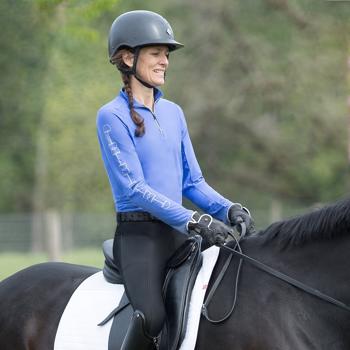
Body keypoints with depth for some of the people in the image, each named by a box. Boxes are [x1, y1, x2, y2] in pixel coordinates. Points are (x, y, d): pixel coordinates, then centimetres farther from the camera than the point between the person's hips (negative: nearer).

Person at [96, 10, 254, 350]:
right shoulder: (112, 116, -6)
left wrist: (228, 209, -3)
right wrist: (195, 222, -21)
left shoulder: (173, 113, 15)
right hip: (138, 234, -7)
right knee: (153, 317, -29)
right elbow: (134, 187, -13)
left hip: (179, 233, 7)